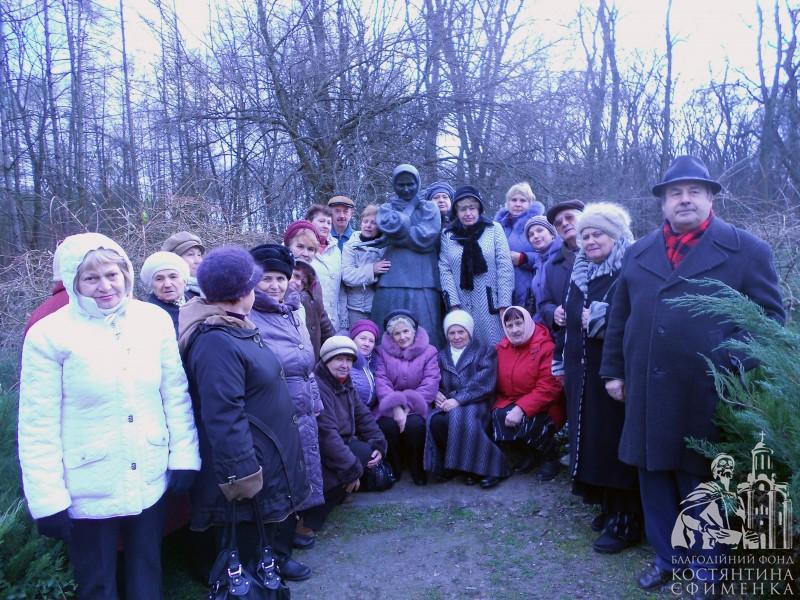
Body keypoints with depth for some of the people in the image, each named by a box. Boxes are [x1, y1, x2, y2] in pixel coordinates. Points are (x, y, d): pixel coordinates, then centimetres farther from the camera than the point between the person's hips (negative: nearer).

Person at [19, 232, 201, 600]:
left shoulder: (156, 319, -3)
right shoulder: (48, 335, -11)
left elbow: (175, 394, 2)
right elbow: (38, 425, -10)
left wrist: (184, 455, 0)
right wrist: (48, 499, -10)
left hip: (151, 482, 3)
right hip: (88, 491, -2)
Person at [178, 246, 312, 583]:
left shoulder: (235, 327, 6)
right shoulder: (215, 342, -28)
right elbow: (223, 417, -30)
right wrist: (241, 473, -27)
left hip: (269, 451, 11)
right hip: (248, 460, -10)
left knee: (279, 512, 26)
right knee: (249, 535, 8)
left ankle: (278, 559, 46)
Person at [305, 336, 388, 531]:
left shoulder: (344, 383, 8)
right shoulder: (317, 387, -24)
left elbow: (363, 415, 13)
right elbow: (326, 434, -29)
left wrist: (378, 444, -1)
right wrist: (351, 469, -25)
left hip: (340, 444, 9)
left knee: (368, 453, -2)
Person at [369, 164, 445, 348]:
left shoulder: (429, 209, 15)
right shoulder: (386, 208, 18)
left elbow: (425, 237, -4)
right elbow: (389, 225, -6)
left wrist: (392, 238, -3)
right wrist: (410, 207, 5)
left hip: (423, 282, 0)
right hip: (393, 281, 1)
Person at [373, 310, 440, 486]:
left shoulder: (428, 352, 6)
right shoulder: (382, 352, 8)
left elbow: (430, 384, -6)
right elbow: (381, 382, -7)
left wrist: (408, 407, -19)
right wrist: (396, 407, -24)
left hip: (416, 407, -1)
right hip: (389, 407, 1)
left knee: (415, 424, -32)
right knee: (388, 424, -31)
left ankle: (416, 467, -4)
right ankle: (394, 466, -2)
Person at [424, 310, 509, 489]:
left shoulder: (485, 352, 12)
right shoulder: (441, 356, 26)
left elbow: (484, 384, -5)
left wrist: (458, 400, -16)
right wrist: (436, 394, -8)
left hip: (476, 404, -3)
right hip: (448, 405, 3)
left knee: (458, 416, -37)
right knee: (435, 420, -31)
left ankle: (492, 466, -25)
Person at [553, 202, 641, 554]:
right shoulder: (581, 274, 14)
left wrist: (600, 318, -20)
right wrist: (562, 363, 18)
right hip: (583, 373, 8)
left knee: (616, 441, -3)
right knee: (592, 438, 12)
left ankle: (626, 520, 10)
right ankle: (608, 508, 26)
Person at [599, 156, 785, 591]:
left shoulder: (747, 249, 1)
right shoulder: (638, 253, 12)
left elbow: (770, 317, -2)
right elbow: (619, 318, 14)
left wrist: (741, 369, -12)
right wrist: (613, 370, 11)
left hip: (708, 395, -3)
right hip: (647, 391, 4)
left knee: (702, 481, 9)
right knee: (654, 474, 13)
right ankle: (667, 556, 33)